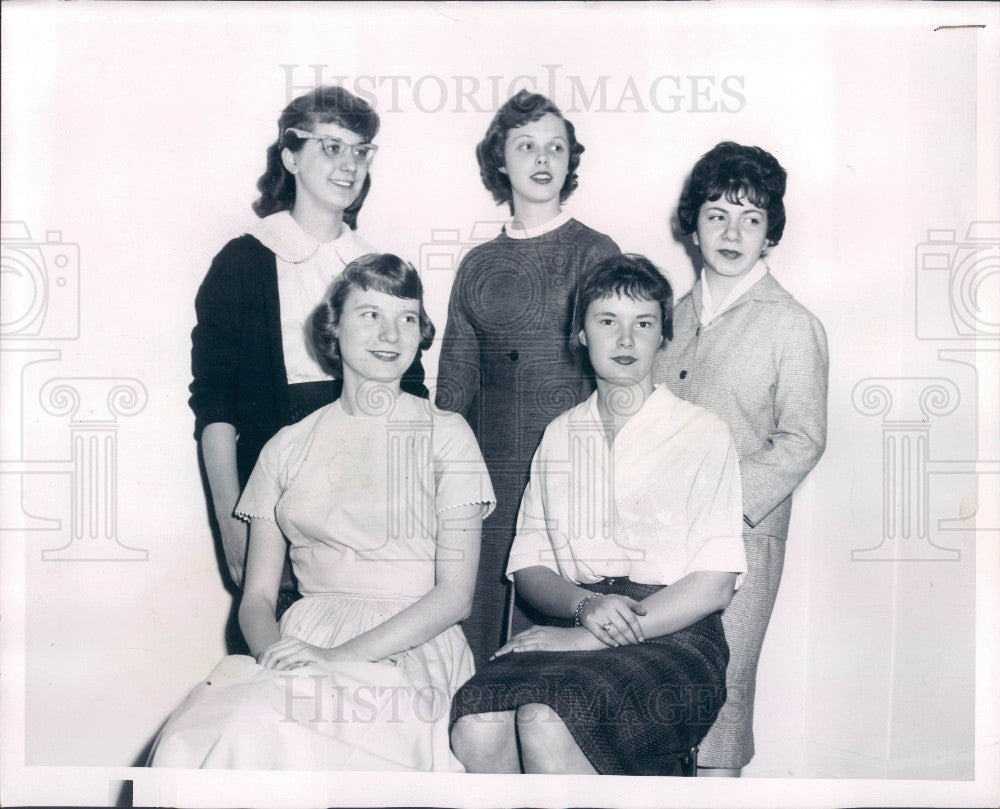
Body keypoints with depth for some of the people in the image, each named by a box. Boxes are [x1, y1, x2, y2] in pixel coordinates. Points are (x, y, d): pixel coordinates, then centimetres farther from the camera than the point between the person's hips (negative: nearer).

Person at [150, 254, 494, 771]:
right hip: (303, 639, 3)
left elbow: (455, 593, -4)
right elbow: (257, 596, 12)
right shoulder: (288, 447, 14)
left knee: (266, 724, -32)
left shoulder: (444, 434, 5)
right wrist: (273, 652, -12)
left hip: (409, 648, -3)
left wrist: (341, 655, -16)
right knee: (188, 738, -27)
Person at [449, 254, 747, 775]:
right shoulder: (559, 436, 18)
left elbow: (715, 585, -3)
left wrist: (592, 636, -12)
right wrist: (585, 605, -10)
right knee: (474, 728, -28)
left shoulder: (702, 434, 5)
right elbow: (527, 566, 14)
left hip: (671, 639, -3)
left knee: (545, 724, -33)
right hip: (574, 632, 4)